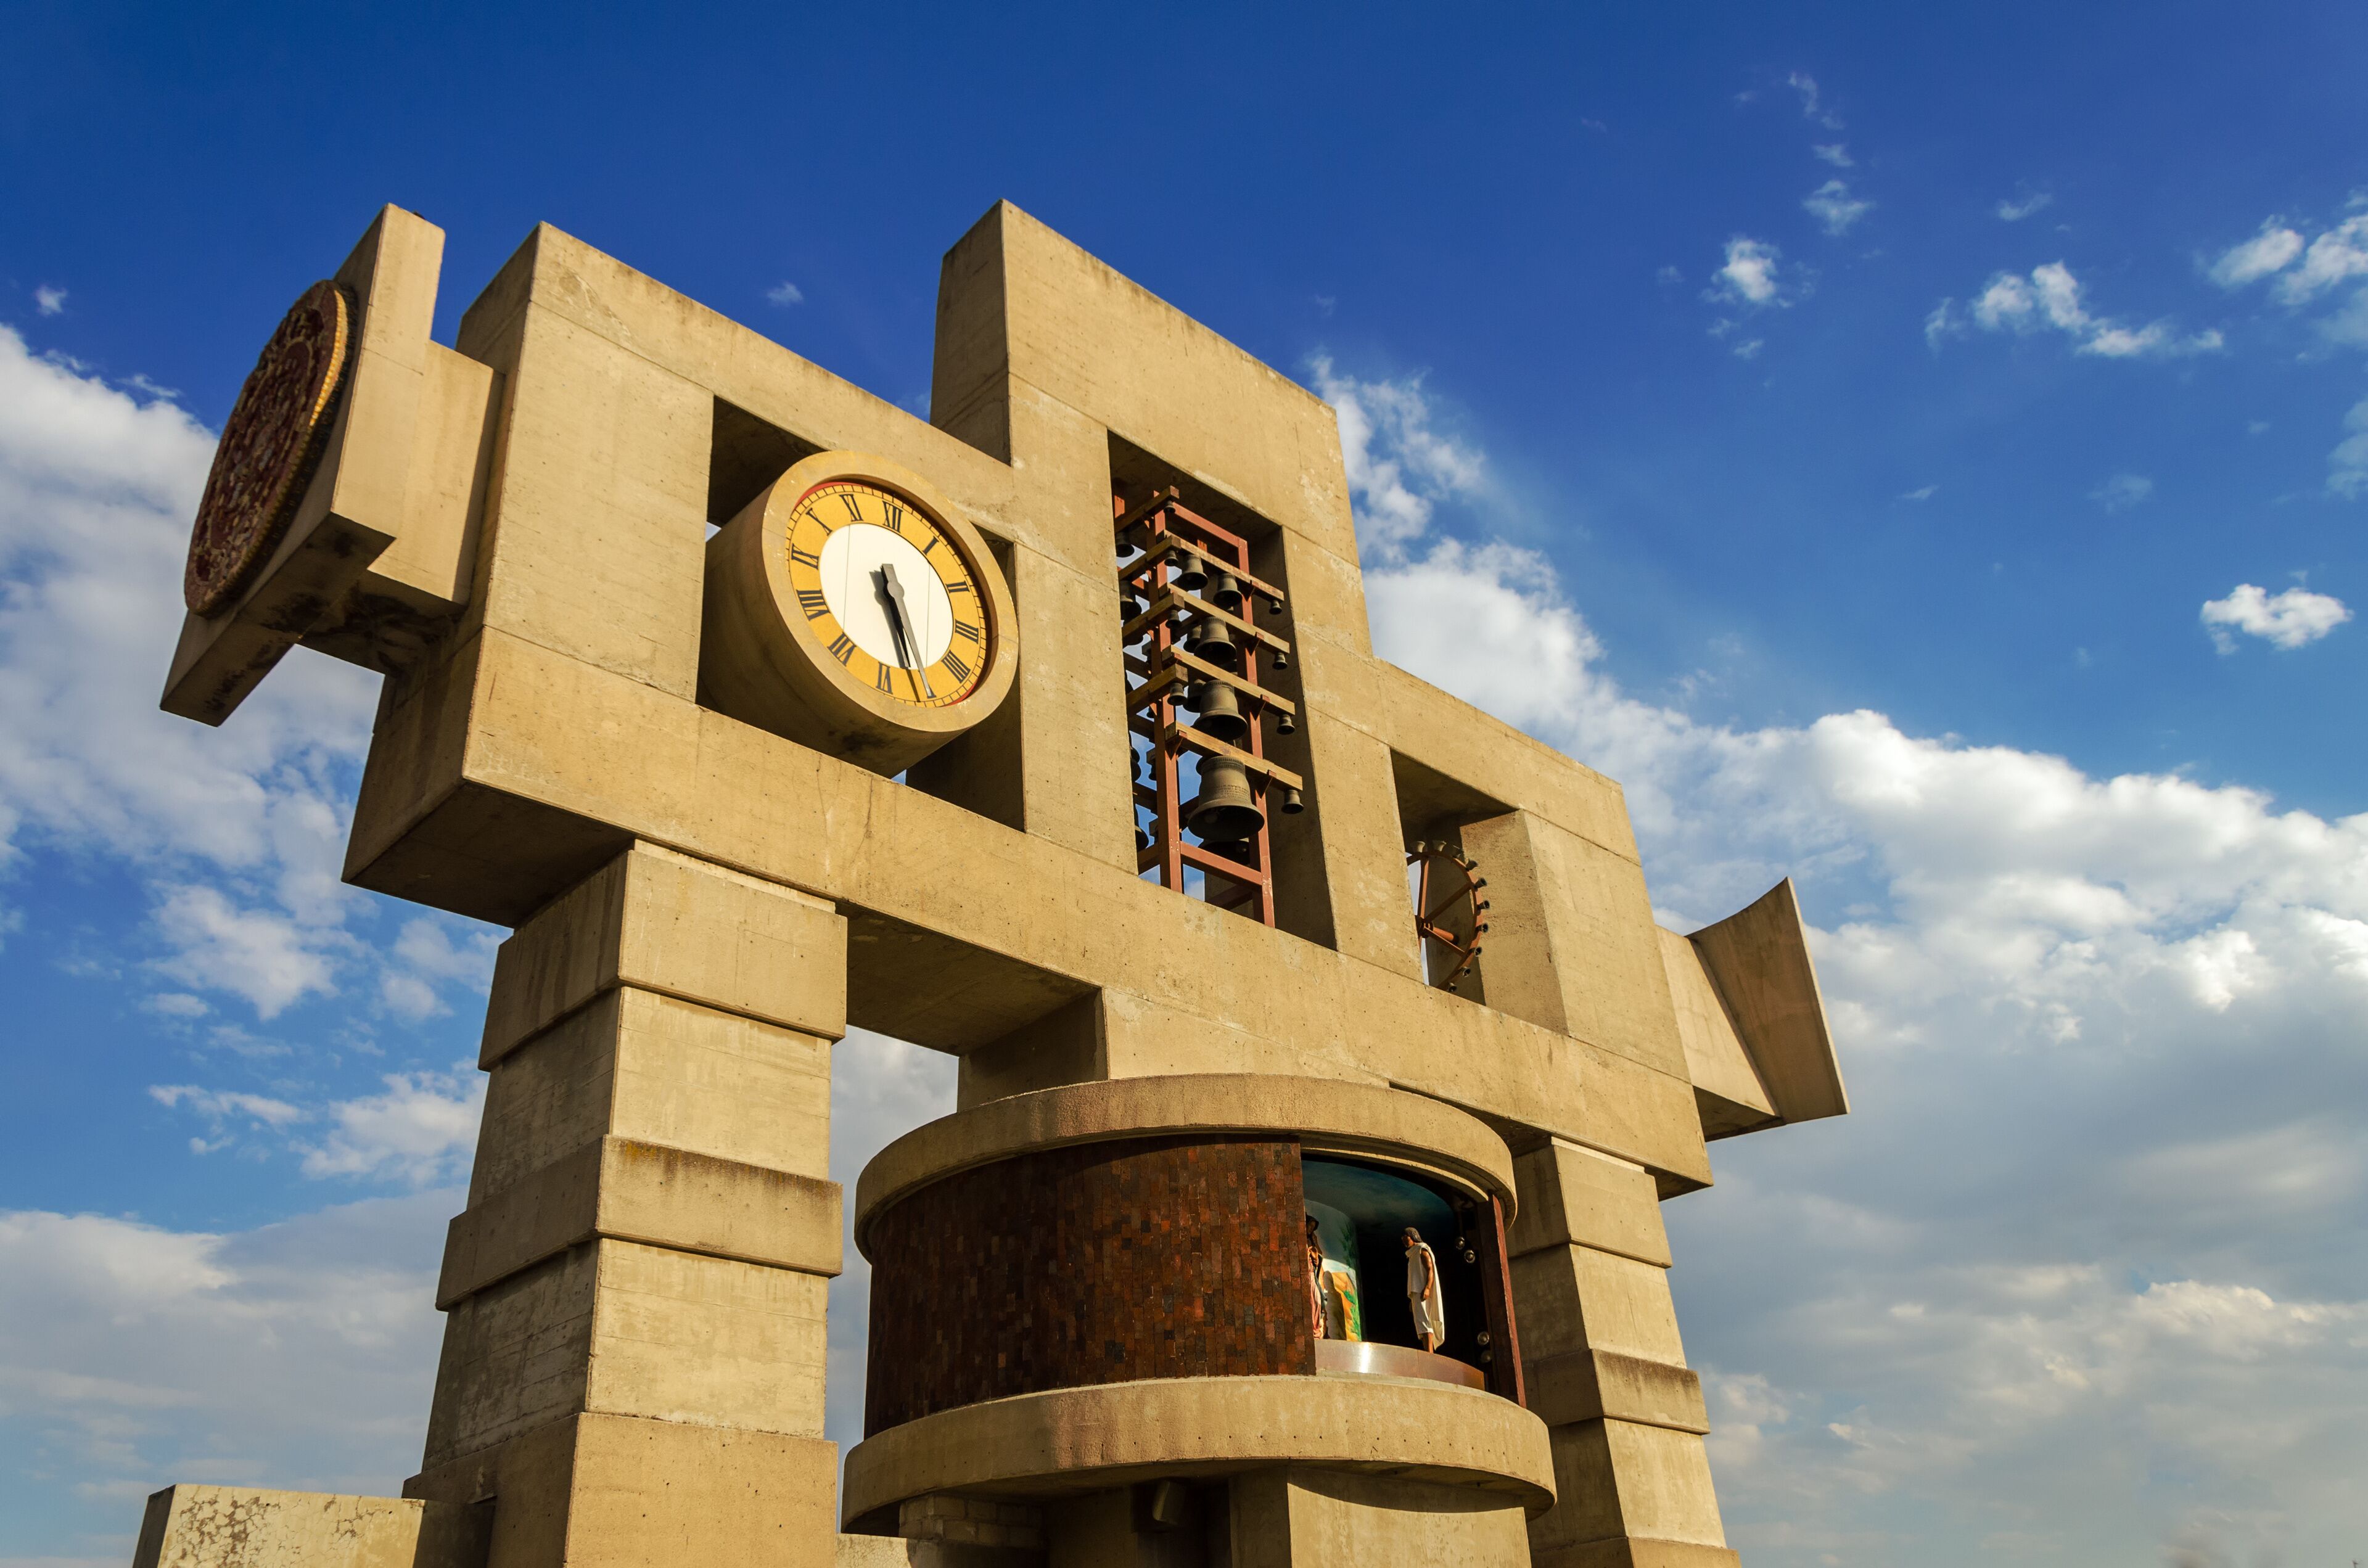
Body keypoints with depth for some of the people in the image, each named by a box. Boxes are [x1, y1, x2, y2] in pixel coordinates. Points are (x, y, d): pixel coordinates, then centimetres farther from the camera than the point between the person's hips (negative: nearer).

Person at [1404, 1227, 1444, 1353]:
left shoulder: (1422, 1250, 2)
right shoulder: (1413, 1255, 27)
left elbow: (1430, 1269, -11)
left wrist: (1427, 1288, -25)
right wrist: (1412, 1299, 19)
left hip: (1422, 1292, -10)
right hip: (1416, 1293, 10)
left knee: (1422, 1320, -21)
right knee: (1423, 1323, 2)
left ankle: (1430, 1353, -32)